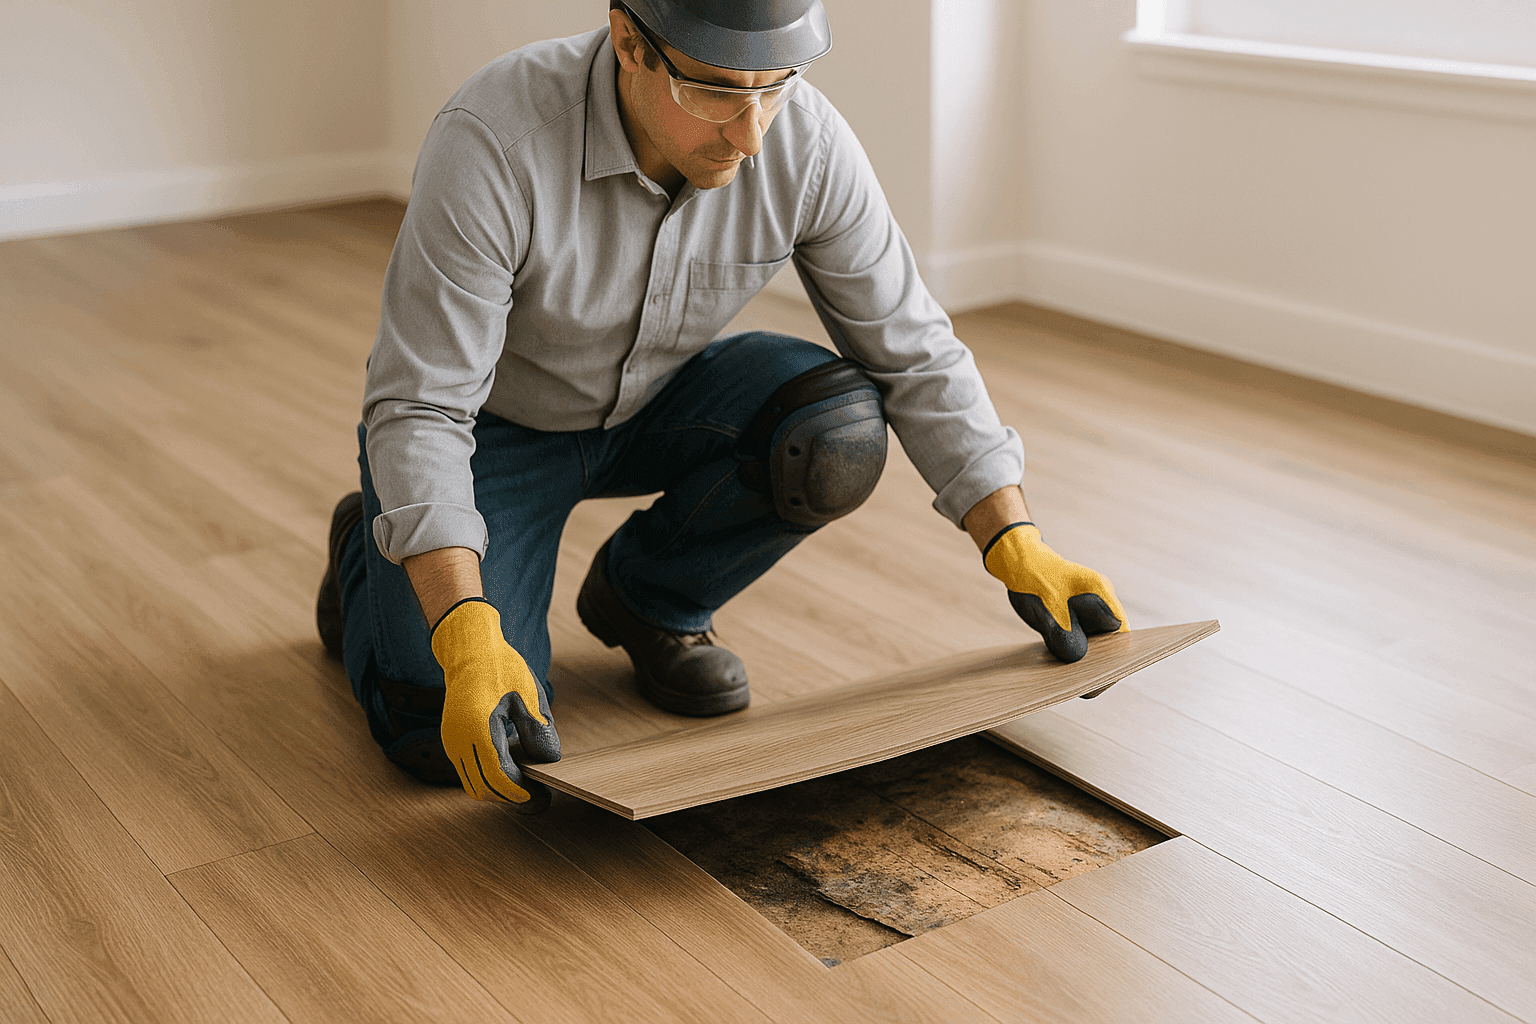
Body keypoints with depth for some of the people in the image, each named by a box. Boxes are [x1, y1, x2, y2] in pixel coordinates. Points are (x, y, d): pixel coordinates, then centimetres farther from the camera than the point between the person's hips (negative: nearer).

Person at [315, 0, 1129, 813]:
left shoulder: (806, 142, -23)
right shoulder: (493, 144, -34)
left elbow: (912, 354, -13)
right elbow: (419, 409, -32)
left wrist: (1016, 547, -20)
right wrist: (466, 638, -45)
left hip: (654, 399, 4)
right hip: (492, 421, -3)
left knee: (836, 435, -27)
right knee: (456, 741, -19)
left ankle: (647, 599, 3)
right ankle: (368, 558, 15)